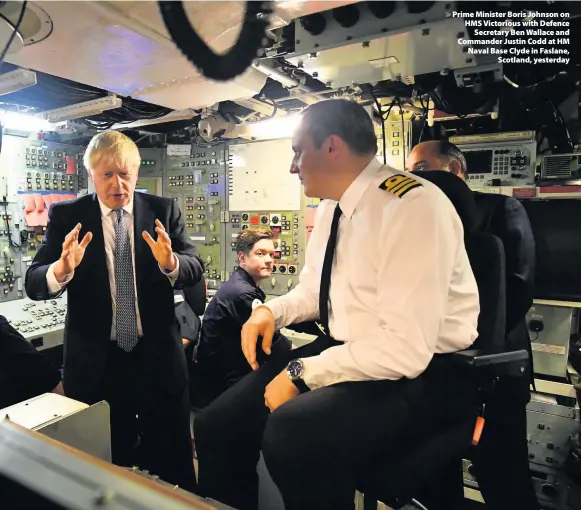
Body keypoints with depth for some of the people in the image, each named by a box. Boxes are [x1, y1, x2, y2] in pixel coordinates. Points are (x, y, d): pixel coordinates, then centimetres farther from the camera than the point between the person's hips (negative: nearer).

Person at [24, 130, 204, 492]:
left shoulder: (164, 211, -2)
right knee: (108, 464, 21)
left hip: (158, 356, 0)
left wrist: (170, 262, -29)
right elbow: (34, 284, -7)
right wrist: (62, 268, -29)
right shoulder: (67, 216, -2)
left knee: (172, 460, 17)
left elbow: (195, 270, -7)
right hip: (96, 362, 1)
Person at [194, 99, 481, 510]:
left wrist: (301, 371, -20)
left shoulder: (412, 204, -20)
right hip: (342, 351, 8)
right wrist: (272, 311, -1)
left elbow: (406, 348, -26)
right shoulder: (331, 207, 6)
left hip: (417, 373, -7)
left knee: (291, 432, -33)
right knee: (216, 426, -1)